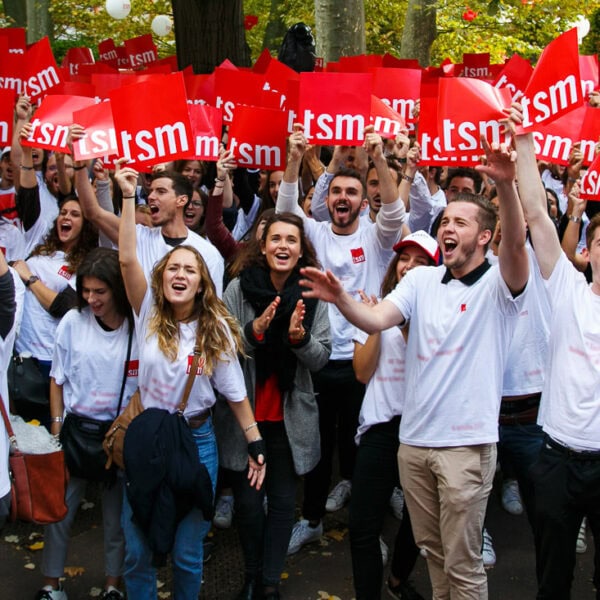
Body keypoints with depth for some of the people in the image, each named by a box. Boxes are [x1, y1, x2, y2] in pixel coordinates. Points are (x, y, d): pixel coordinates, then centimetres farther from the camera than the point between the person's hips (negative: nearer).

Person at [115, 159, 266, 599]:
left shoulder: (216, 329, -3)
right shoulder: (149, 314, -4)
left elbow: (235, 392, -1)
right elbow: (128, 259, -17)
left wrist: (255, 442, -3)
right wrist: (129, 197, -21)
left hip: (196, 441, 0)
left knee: (188, 553, 9)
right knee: (138, 550, 6)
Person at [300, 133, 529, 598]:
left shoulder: (498, 284, -6)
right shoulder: (421, 279, 7)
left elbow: (517, 244, -28)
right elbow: (376, 320, -7)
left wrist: (506, 185, -43)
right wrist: (341, 300, -27)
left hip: (467, 442, -5)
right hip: (414, 439, 5)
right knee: (432, 549, 20)